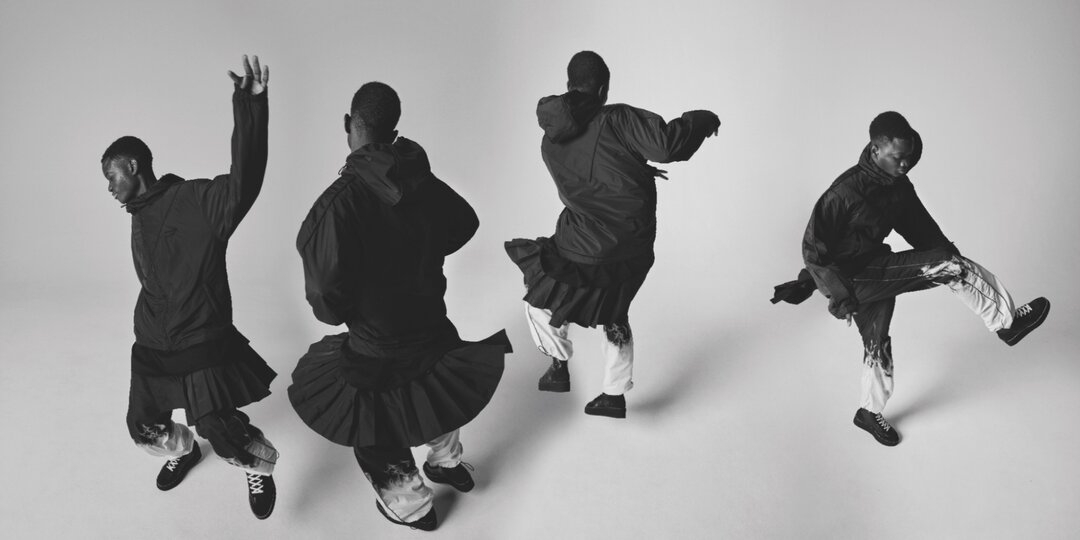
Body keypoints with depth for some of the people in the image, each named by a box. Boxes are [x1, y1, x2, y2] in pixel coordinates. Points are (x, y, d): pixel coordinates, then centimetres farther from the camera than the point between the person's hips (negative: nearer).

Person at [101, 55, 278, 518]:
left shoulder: (193, 201, -15)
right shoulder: (140, 216, 11)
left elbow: (243, 182, -35)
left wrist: (250, 105, -46)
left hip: (204, 347, -8)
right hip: (153, 348, 8)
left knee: (224, 432, -10)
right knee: (145, 427, 15)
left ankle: (260, 468, 23)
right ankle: (183, 451, 48)